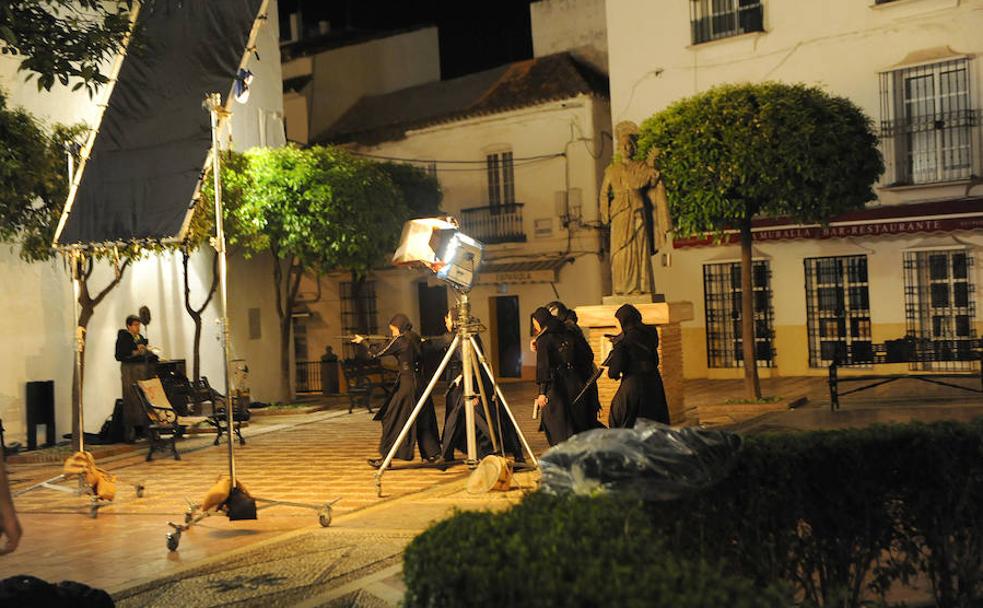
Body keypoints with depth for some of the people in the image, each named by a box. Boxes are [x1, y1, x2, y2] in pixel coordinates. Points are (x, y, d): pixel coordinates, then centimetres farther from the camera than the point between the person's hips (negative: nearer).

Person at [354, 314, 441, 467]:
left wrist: (363, 341, 10)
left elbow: (378, 352, -4)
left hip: (406, 384, -8)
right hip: (419, 383, 8)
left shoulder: (399, 340, -11)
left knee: (393, 420, -2)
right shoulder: (416, 339, 11)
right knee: (422, 420, 14)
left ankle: (386, 457, -1)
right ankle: (432, 453, 16)